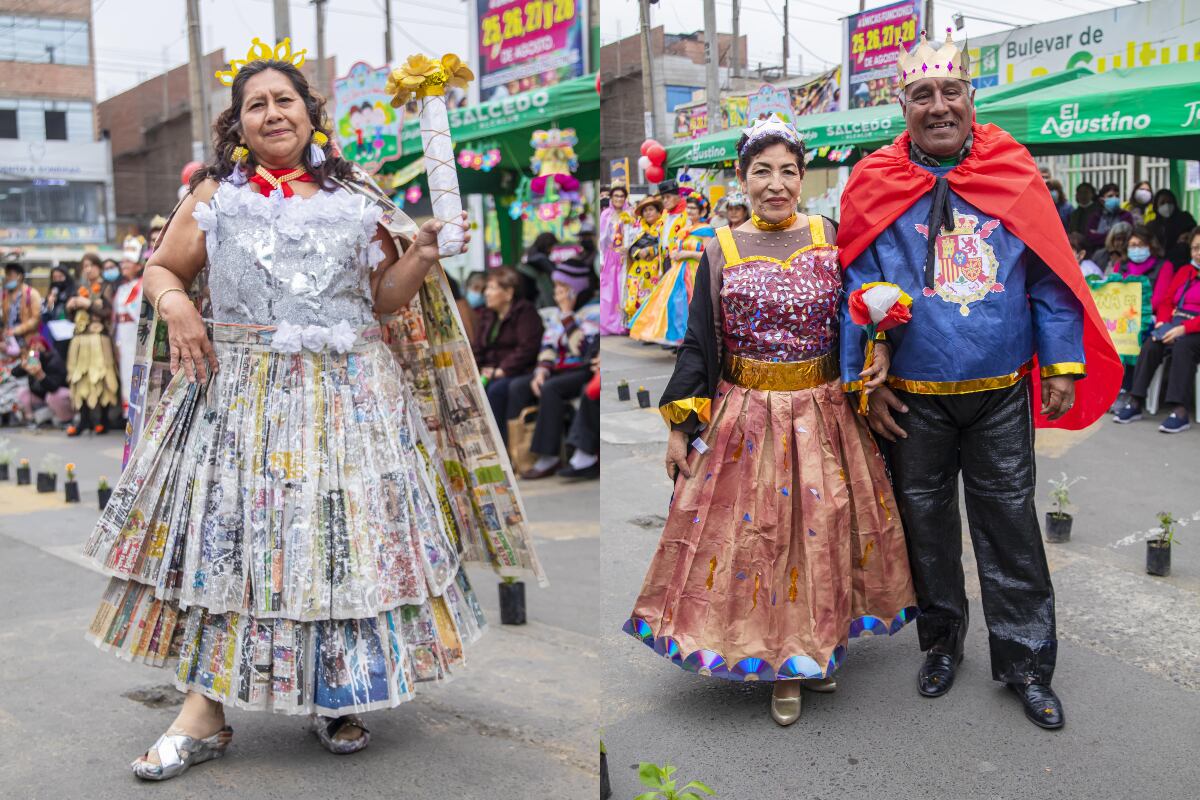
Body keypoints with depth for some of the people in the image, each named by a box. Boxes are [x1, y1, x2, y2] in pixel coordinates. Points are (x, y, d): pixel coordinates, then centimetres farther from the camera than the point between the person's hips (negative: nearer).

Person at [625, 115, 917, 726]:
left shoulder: (832, 240, 2)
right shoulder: (721, 250, 0)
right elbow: (698, 344, 2)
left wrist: (875, 356, -12)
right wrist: (679, 425, 0)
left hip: (824, 416, 1)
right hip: (744, 417, -1)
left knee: (820, 530, 10)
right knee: (755, 535, 4)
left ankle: (819, 647, 32)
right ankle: (780, 664, 23)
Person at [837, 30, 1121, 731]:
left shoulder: (1014, 173, 1)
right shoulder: (878, 186, -2)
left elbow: (1049, 278, 4)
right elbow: (857, 289, -1)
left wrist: (1063, 365, 0)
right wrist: (864, 381, -5)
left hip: (1002, 393, 0)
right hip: (914, 398, 0)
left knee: (1011, 524, 7)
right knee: (926, 521, 13)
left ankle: (1026, 662, 21)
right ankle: (943, 641, 33)